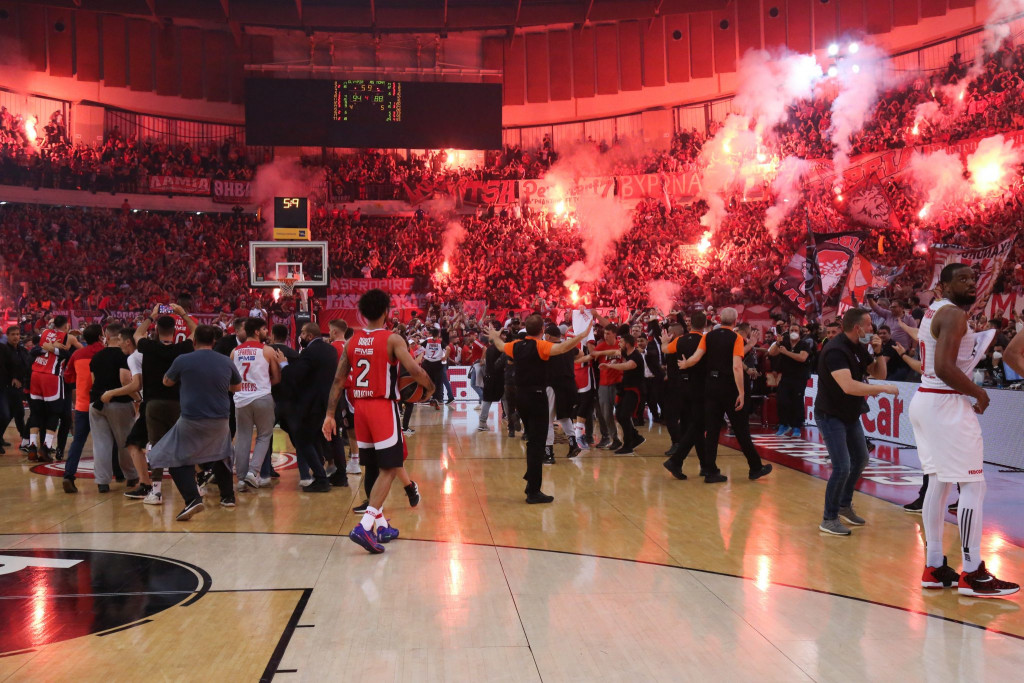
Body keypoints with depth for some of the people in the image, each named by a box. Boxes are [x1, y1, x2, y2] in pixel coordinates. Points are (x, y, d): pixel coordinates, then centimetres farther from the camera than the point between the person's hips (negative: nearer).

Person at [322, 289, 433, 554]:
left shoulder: (352, 341, 7)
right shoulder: (392, 339, -8)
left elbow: (338, 380, 7)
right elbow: (414, 370, -18)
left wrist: (330, 414, 9)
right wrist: (431, 387, 1)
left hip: (360, 407, 6)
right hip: (383, 407, -6)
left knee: (375, 468, 17)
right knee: (389, 469, -3)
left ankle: (381, 526, 24)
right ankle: (364, 526, -15)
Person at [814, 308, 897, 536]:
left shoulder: (859, 348, 4)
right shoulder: (835, 350, -25)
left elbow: (879, 373, 10)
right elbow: (848, 386, -37)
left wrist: (878, 352, -7)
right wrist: (883, 388, -31)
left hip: (850, 414, 10)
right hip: (830, 415, -10)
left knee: (861, 460, 19)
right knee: (842, 467, -13)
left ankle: (844, 504, 36)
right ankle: (829, 519, 1)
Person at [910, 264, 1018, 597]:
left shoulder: (934, 311, 15)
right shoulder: (954, 314, -15)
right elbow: (944, 367, -25)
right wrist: (978, 393, -13)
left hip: (926, 400, 10)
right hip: (946, 405, -10)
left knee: (939, 482, 12)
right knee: (973, 485, -5)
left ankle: (934, 568, 17)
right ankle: (972, 575, -1)